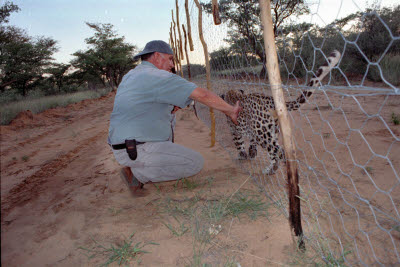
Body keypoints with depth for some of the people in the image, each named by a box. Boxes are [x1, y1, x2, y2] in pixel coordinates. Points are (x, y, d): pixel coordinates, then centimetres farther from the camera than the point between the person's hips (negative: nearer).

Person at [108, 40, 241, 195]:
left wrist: (170, 106, 9)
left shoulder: (129, 76, 14)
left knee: (169, 113, 23)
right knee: (196, 162, -3)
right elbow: (202, 95, -18)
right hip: (138, 152, -10)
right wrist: (230, 110, -5)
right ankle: (136, 174, -3)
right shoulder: (158, 77, -15)